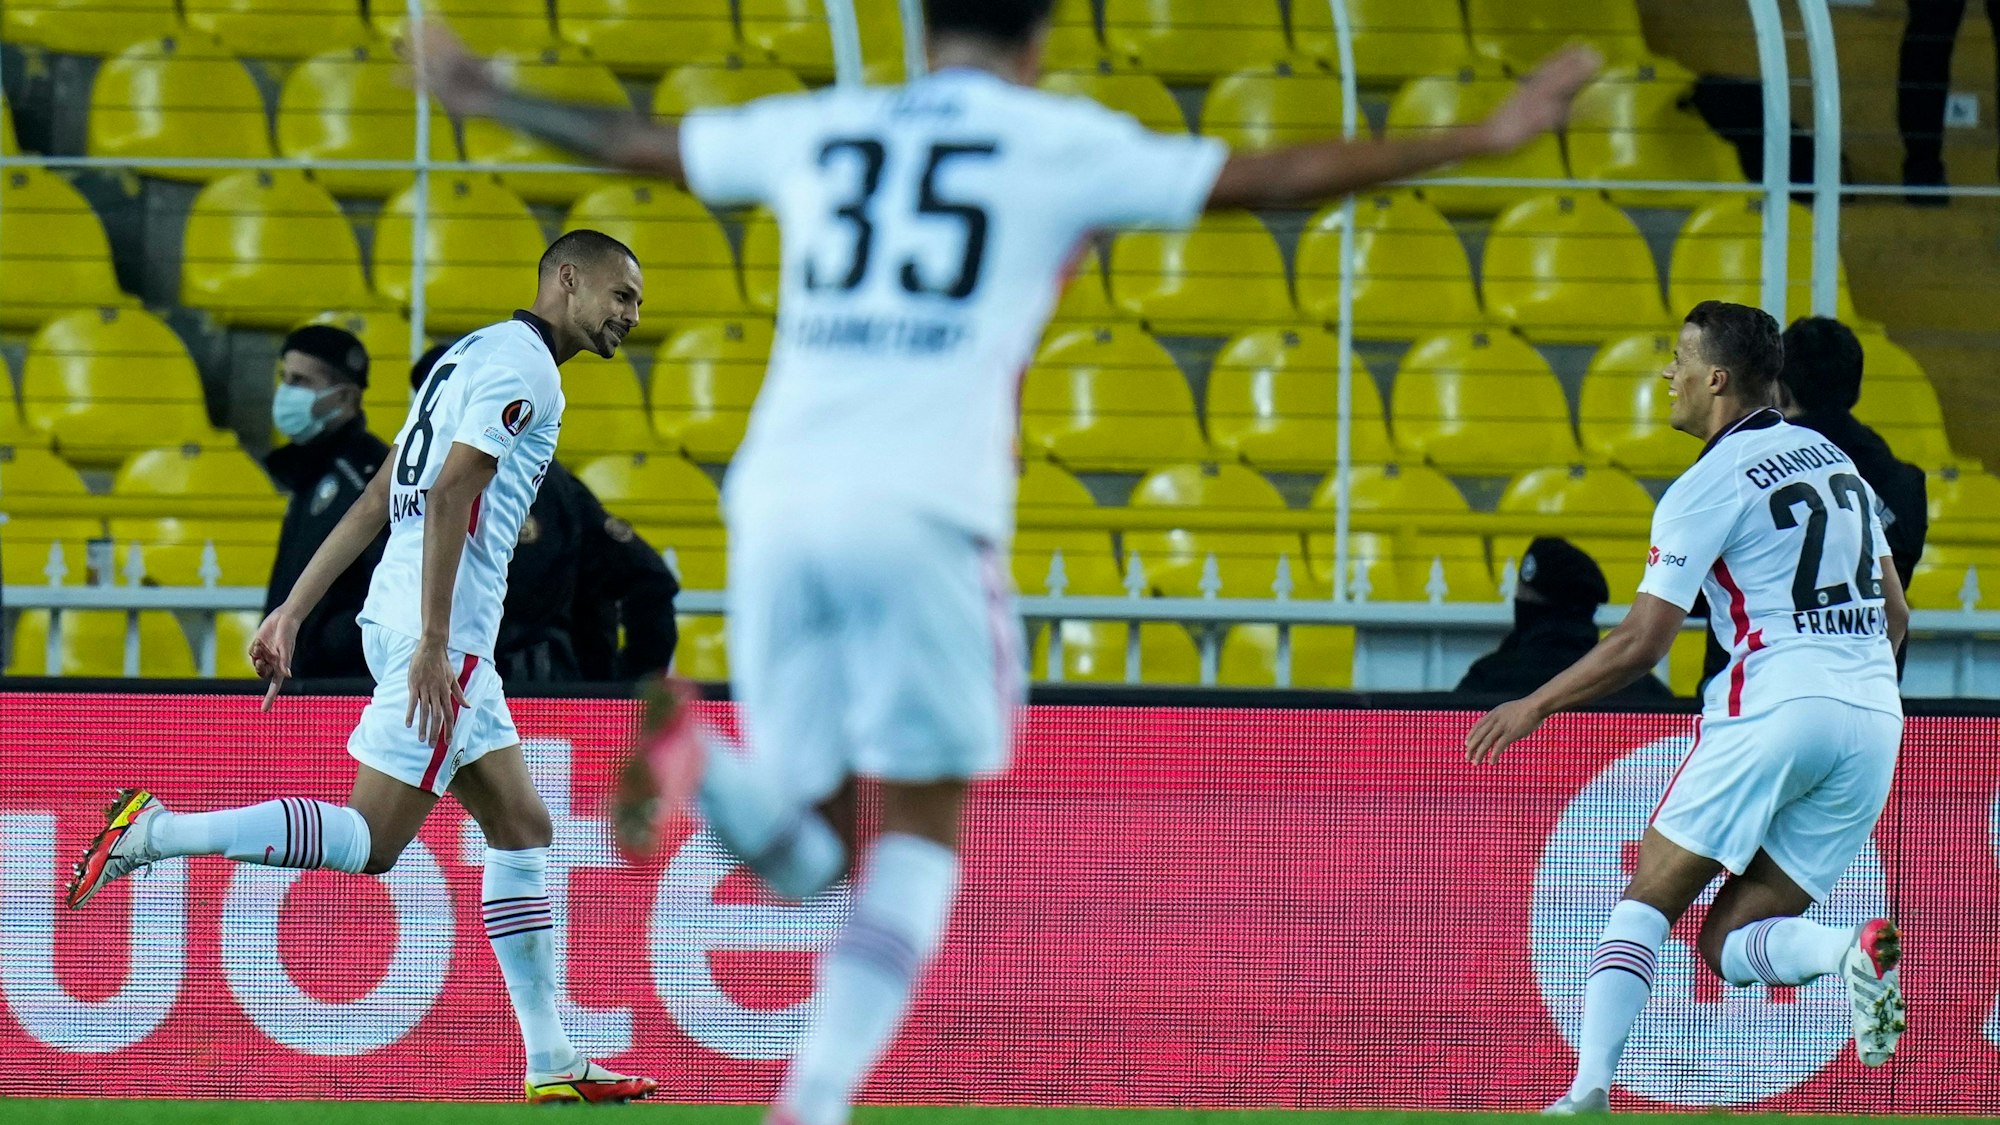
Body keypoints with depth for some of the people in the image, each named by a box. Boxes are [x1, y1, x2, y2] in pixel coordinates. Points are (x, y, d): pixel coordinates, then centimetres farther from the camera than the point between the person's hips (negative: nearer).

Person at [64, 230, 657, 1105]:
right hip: (441, 632, -10)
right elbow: (449, 495, -19)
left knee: (521, 828, 10)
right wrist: (433, 644, -24)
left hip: (419, 627, 10)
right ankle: (156, 832, -12)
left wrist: (292, 612, 17)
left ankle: (551, 1064, 10)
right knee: (368, 841, -11)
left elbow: (375, 500, 19)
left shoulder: (474, 356, 22)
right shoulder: (521, 363, -8)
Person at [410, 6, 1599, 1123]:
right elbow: (1270, 177, 9)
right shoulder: (1060, 144, 9)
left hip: (778, 512, 4)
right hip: (922, 518, -4)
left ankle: (690, 753, -20)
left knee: (809, 849, 12)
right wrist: (1484, 137, 16)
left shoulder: (816, 130, 20)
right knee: (921, 831, 7)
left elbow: (624, 140, 32)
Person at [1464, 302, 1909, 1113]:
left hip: (1774, 703, -6)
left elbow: (1640, 644, -5)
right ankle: (1852, 949, -24)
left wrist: (1534, 708, 6)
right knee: (1728, 944, 6)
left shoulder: (1711, 484, -3)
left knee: (1648, 899, 2)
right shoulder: (1835, 460, 19)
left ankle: (1590, 1086, -14)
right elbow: (1895, 617, 23)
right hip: (1875, 721, 6)